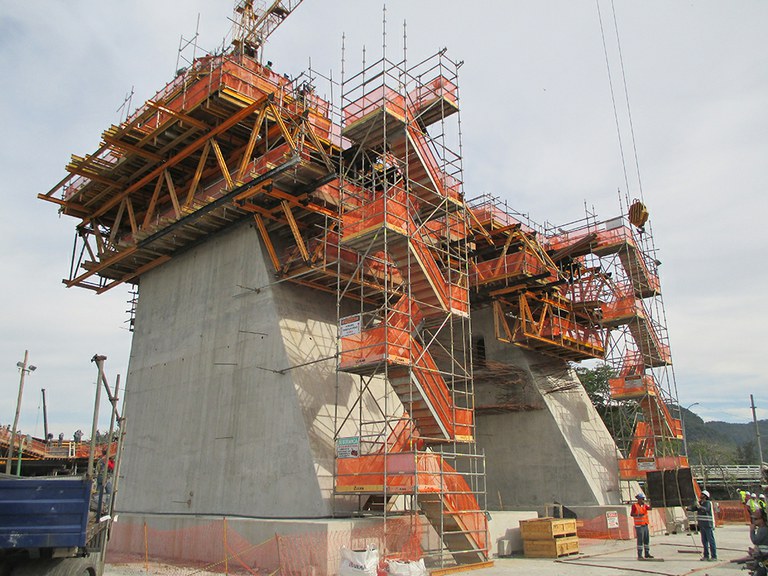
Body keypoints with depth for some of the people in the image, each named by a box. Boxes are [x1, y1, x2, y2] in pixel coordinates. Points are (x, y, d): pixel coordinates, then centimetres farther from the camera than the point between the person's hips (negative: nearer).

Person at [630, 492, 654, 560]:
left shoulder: (644, 505, 11)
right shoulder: (634, 505, -6)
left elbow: (650, 508, -7)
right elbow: (631, 514, -12)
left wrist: (645, 503, -18)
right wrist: (638, 515, -25)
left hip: (645, 525, 7)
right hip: (639, 526, -6)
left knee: (647, 539, 9)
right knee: (640, 540, -7)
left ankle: (647, 553, 20)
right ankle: (639, 555, -3)